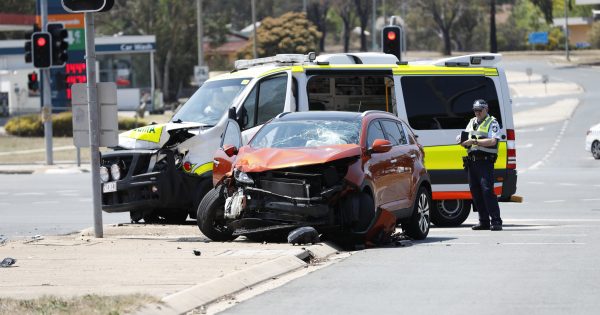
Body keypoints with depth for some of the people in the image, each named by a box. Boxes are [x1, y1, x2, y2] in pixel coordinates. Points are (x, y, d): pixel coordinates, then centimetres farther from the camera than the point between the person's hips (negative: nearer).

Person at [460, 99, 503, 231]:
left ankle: (496, 221, -16)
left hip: (485, 161, -7)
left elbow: (493, 141, -15)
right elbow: (466, 143, 21)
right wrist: (464, 142, -3)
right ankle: (484, 222, 12)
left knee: (487, 191, -15)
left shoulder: (492, 123, 0)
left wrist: (475, 141, -20)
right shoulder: (472, 123, 21)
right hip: (472, 161, 7)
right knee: (475, 191, 6)